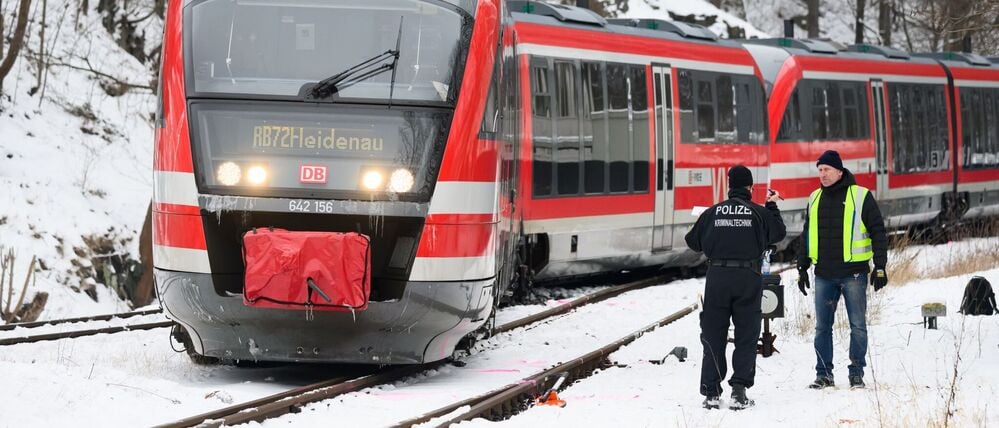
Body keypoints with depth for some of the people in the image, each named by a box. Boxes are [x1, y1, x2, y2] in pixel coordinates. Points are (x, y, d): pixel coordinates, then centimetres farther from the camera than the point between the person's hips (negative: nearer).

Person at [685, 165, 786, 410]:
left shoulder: (713, 213, 3)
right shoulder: (758, 213, -1)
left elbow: (694, 241, 10)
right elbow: (778, 233, 12)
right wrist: (772, 206, 24)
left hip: (717, 277, 1)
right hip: (748, 279, -1)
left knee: (713, 335, 7)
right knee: (746, 336, 5)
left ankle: (711, 392, 3)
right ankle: (739, 390, -5)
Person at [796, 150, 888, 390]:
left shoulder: (860, 197, -4)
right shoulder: (815, 199, 11)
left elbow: (878, 232, -3)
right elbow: (807, 236, 20)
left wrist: (880, 267, -8)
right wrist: (802, 268, 16)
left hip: (853, 273, -4)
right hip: (824, 274, 4)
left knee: (858, 325, 1)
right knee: (822, 326, 5)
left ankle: (857, 373, 8)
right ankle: (824, 374, 12)